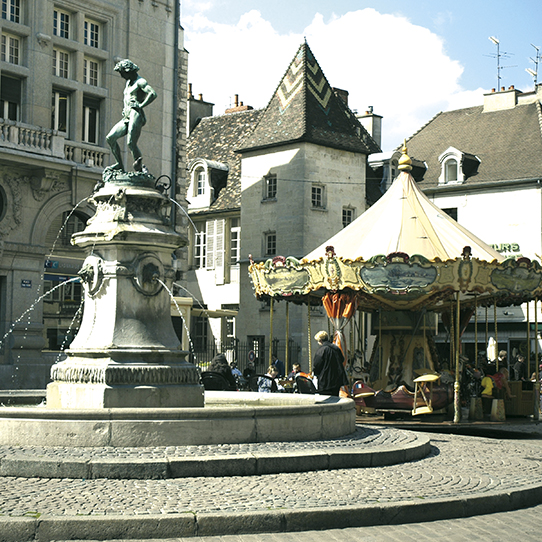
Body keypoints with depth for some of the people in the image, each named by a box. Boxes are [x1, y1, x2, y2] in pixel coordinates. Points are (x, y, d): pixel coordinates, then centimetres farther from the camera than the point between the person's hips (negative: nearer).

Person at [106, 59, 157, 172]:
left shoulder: (140, 81, -3)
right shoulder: (128, 82, 25)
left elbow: (153, 94, -19)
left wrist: (141, 105, -16)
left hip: (136, 115, -9)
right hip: (127, 117, 9)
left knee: (131, 143, -22)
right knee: (110, 138, -3)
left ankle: (139, 168, -17)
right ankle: (119, 164, -2)